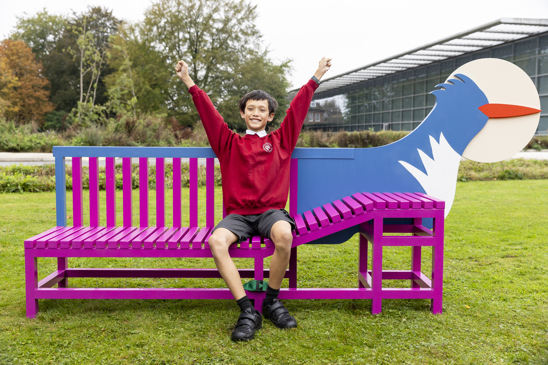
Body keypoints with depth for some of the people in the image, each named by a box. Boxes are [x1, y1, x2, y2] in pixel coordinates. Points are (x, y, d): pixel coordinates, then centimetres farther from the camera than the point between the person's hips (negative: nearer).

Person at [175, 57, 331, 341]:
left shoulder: (281, 141, 17)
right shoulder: (230, 143, 17)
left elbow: (297, 108, 15)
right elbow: (208, 112, 13)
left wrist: (316, 77, 15)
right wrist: (188, 82, 9)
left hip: (271, 211, 0)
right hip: (238, 214, 1)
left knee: (284, 234, -35)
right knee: (216, 241, -31)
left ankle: (272, 302, -13)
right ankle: (248, 311, -26)